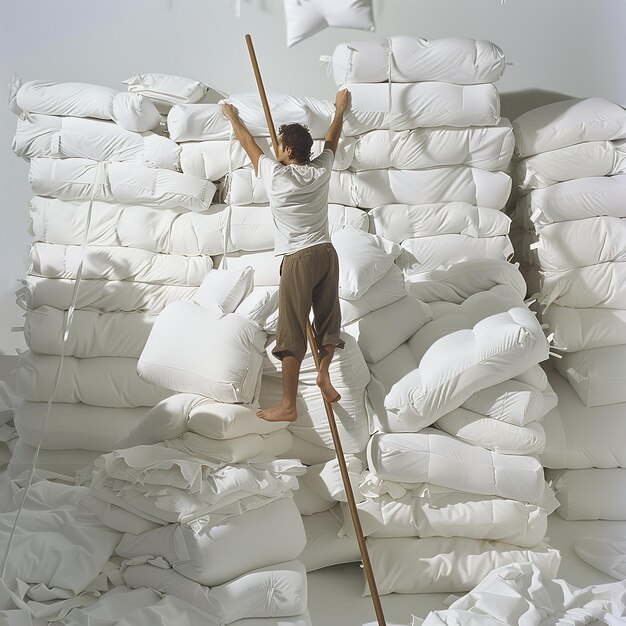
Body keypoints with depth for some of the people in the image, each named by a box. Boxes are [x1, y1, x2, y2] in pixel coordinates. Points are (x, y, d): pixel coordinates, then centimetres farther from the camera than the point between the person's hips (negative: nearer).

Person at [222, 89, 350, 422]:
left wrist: (232, 116, 28)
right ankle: (324, 373, 9)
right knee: (328, 317, 18)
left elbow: (248, 143, 10)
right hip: (327, 254, 5)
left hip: (298, 260, -5)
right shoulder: (320, 170, 4)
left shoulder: (275, 175, -7)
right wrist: (340, 109, 43)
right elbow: (332, 139, 25)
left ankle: (288, 405, -1)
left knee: (293, 332, -4)